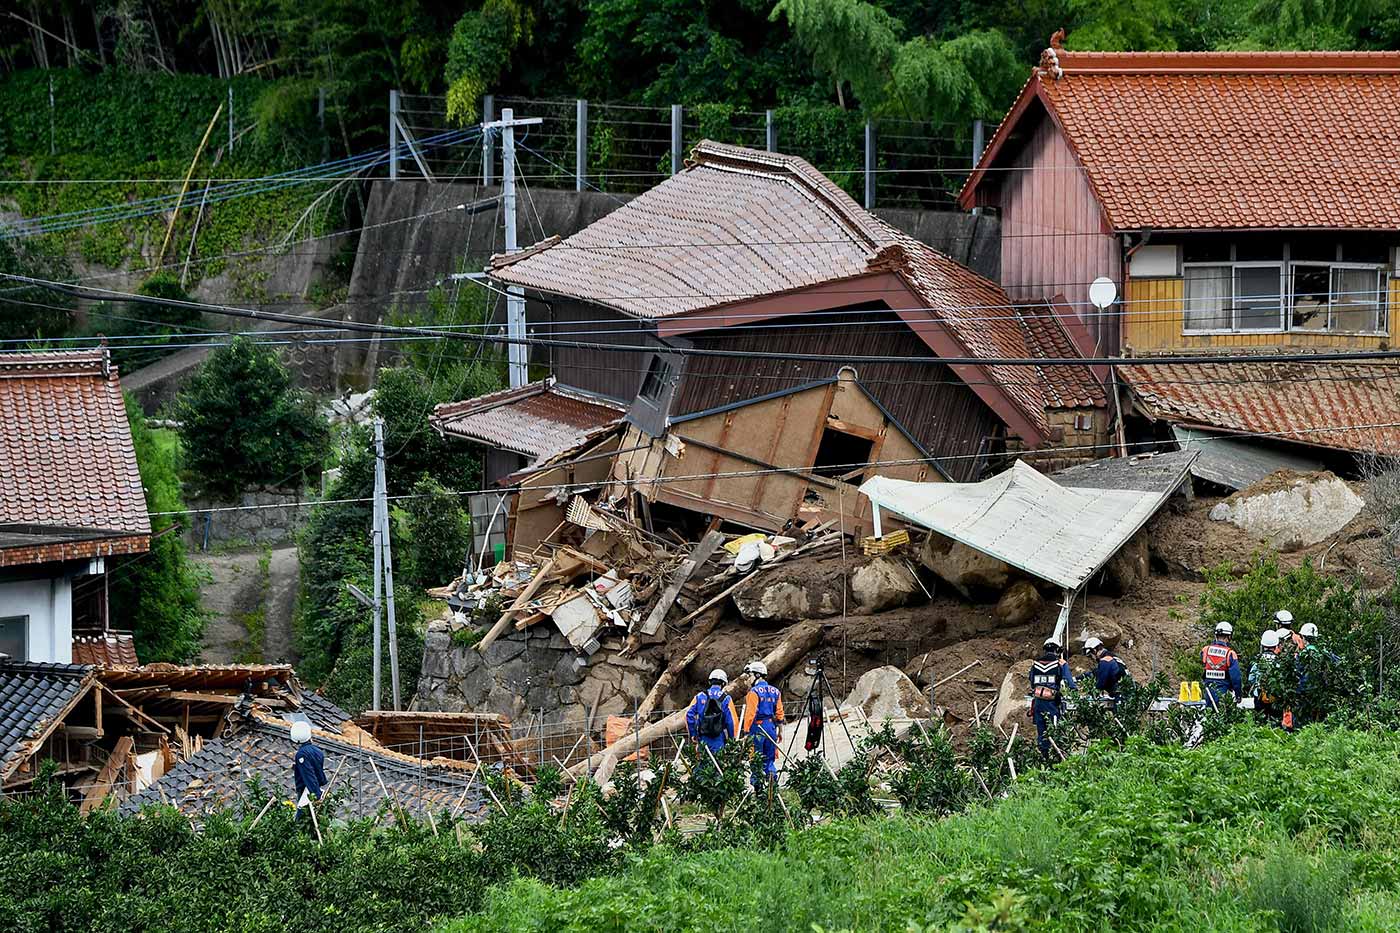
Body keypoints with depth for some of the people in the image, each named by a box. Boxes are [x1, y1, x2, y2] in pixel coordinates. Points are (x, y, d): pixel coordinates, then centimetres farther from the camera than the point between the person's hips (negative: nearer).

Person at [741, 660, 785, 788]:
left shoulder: (754, 692, -10)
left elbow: (750, 713, -14)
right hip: (771, 727, 6)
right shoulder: (775, 691, 11)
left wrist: (746, 731, -11)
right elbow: (779, 713, 14)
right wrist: (780, 731, 21)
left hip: (757, 728, -6)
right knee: (769, 759, 10)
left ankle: (756, 786, -3)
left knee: (756, 759, -2)